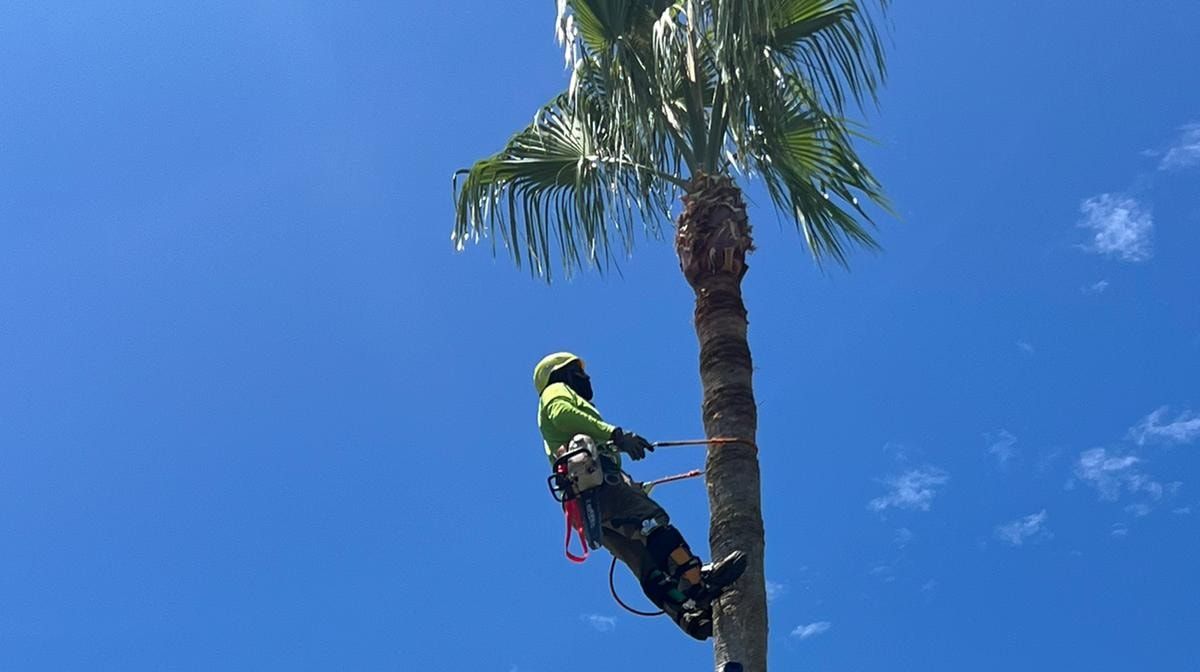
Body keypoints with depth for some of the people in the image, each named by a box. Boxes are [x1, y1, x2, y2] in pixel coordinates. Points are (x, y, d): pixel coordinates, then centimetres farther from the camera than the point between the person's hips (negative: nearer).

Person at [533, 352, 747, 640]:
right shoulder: (556, 391, 16)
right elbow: (562, 413, -10)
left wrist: (632, 488, 32)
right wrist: (615, 435, -19)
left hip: (585, 502, 9)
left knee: (650, 567, -4)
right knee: (652, 520, -27)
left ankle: (690, 614, -17)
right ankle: (698, 579, -43)